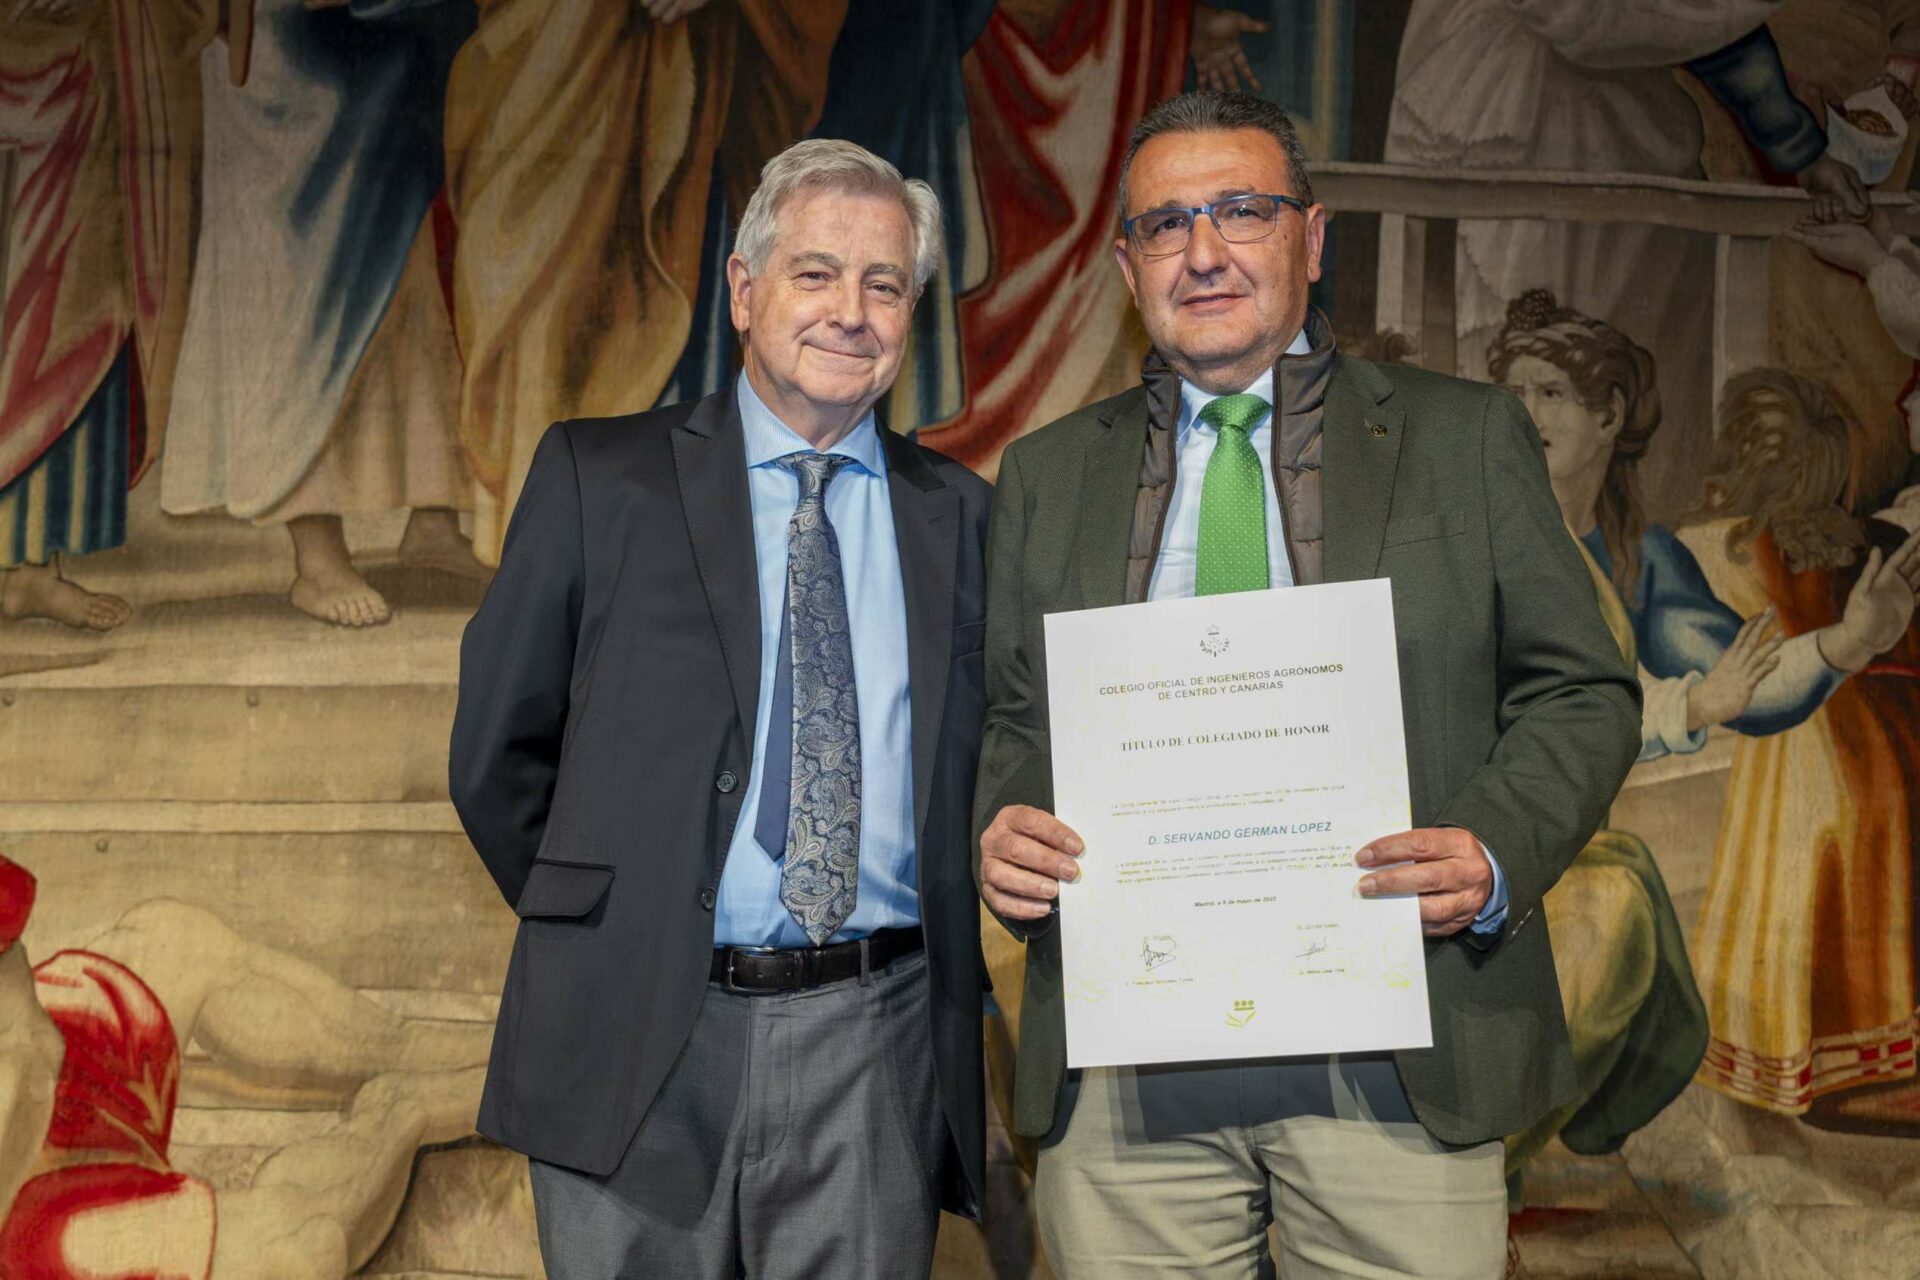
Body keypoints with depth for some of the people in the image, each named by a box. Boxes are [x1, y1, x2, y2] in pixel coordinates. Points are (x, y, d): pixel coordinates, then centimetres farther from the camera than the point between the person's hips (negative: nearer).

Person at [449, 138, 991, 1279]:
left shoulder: (961, 515, 7)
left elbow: (994, 768, 12)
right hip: (638, 1043, -1)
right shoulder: (597, 476, 3)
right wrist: (598, 931, 5)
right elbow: (498, 753, 6)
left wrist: (955, 984, 4)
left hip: (877, 1056, 1)